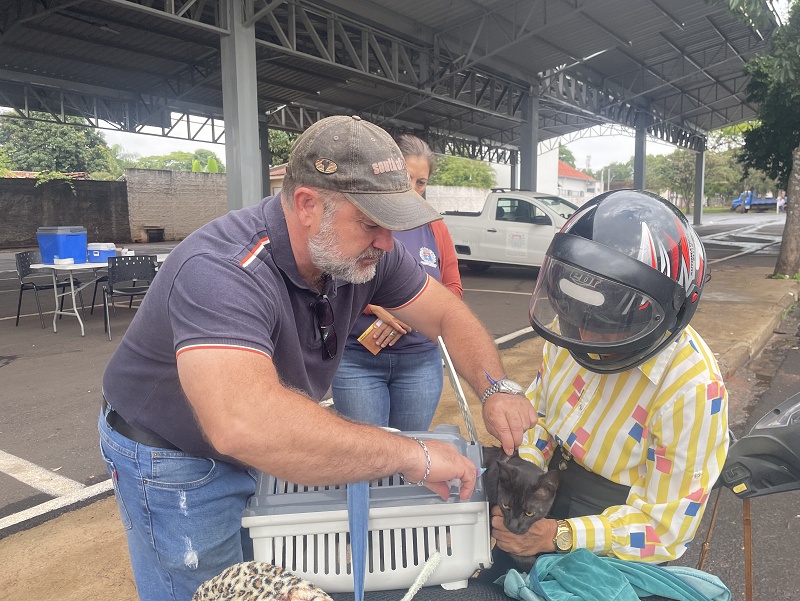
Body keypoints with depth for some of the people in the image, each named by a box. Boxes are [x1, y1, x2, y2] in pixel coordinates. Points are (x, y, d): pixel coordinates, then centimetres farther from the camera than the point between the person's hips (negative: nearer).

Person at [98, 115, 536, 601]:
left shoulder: (365, 251, -16)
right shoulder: (223, 271, -39)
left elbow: (448, 313, -6)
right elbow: (245, 423, -53)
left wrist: (496, 391, -24)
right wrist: (413, 455, -47)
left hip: (268, 450, 6)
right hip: (176, 463, -6)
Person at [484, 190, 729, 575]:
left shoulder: (691, 389, -25)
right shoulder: (572, 332, -7)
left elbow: (666, 525, -18)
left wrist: (560, 536, -27)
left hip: (613, 555, -5)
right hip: (550, 496, 5)